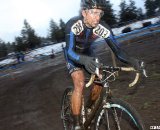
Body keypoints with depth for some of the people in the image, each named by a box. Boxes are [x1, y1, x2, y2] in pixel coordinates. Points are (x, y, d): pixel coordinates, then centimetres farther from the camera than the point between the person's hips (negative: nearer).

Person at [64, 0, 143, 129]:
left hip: (88, 53, 4)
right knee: (80, 84, -24)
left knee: (99, 82, -6)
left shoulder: (103, 28, -28)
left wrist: (131, 60, -47)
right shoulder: (73, 25, -36)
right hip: (73, 55, -3)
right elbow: (70, 51, -43)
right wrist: (83, 60, -64)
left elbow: (116, 49, -28)